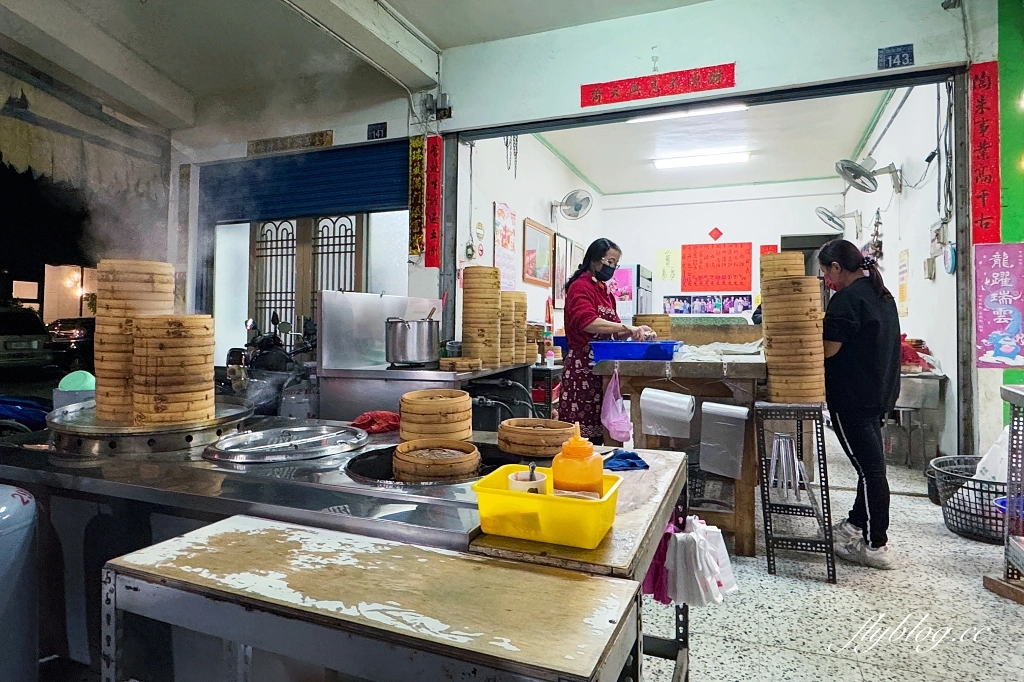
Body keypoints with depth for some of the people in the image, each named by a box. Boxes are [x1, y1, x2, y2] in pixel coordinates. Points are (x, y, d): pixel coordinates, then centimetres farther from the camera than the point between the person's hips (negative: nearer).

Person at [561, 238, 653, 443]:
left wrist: (634, 332, -3)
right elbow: (587, 322, -24)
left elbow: (614, 332, 17)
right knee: (581, 432, -8)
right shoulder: (580, 287, -6)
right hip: (583, 366, -8)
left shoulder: (604, 291, 19)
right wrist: (627, 328, -26)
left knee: (597, 430, 8)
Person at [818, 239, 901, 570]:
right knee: (870, 462, 19)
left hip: (853, 398, -10)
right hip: (880, 392, 10)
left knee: (869, 467, -3)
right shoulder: (882, 294, 12)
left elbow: (828, 349, -21)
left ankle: (876, 546, 8)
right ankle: (858, 523, 36)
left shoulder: (847, 299, -18)